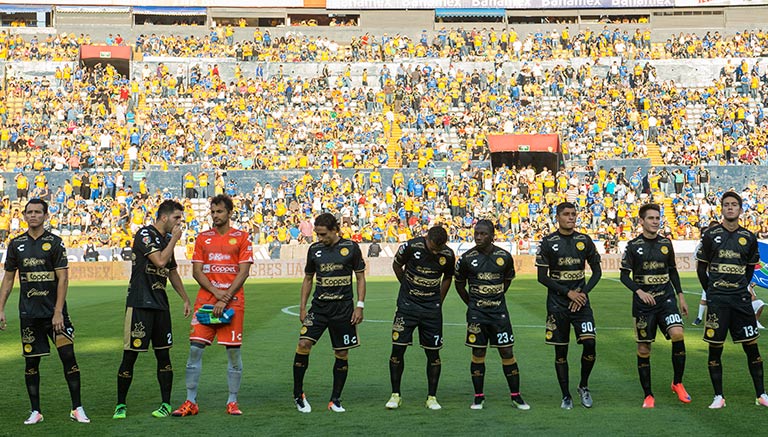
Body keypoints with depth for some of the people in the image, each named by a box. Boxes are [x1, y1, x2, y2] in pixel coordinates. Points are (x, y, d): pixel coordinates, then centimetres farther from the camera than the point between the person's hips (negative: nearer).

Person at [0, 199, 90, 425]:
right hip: (28, 313, 3)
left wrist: (58, 312, -13)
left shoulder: (54, 242, -2)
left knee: (68, 356, -6)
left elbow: (63, 279, -6)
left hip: (54, 311, -3)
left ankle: (77, 408, 3)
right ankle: (35, 411, 17)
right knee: (31, 362, 6)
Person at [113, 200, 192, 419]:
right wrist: (174, 239, -8)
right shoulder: (145, 234, -9)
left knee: (163, 354, 7)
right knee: (130, 354, -3)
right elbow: (160, 261, -21)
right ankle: (120, 405, 8)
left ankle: (166, 404, 14)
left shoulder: (166, 239, 16)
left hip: (160, 304, 8)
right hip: (139, 302, -8)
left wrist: (186, 299, 24)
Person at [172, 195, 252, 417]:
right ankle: (191, 402, 5)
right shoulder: (203, 238, 11)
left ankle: (232, 402, 12)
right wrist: (216, 292, -10)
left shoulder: (242, 238, 3)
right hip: (205, 301, 2)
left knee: (233, 351, 0)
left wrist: (225, 300, -12)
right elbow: (197, 271, 6)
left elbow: (243, 272, -4)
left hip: (233, 301, -2)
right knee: (195, 348, -3)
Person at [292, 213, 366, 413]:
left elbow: (360, 277, 4)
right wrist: (302, 306, 7)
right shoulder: (314, 249, 6)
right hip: (319, 307, 1)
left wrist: (360, 306, -4)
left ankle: (335, 399, 16)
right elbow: (308, 278, 15)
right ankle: (298, 394, 0)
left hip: (343, 309, -1)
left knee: (342, 354, 3)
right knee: (303, 344, -15)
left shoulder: (351, 247, -1)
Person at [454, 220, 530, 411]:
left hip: (499, 311, 1)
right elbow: (459, 284, 10)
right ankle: (478, 397, 13)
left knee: (507, 352, 1)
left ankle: (516, 396, 10)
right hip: (476, 313, -1)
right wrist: (472, 304, 10)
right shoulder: (467, 258, -3)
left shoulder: (504, 257, -1)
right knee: (478, 353, 2)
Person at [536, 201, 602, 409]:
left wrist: (583, 292, -5)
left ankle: (584, 386, 10)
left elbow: (597, 271, 10)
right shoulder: (548, 242, -2)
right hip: (557, 304, -1)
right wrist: (568, 292, -11)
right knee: (561, 351, 3)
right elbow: (542, 277, -4)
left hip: (581, 301, 1)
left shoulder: (585, 240, 5)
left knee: (589, 343, -13)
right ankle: (566, 395, 16)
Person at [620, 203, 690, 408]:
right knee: (644, 348, 1)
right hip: (643, 303, -2)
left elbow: (673, 271, 18)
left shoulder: (666, 243, 8)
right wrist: (640, 291, -16)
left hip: (666, 298, 2)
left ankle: (677, 383, -2)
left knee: (677, 334, -21)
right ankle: (648, 395, 14)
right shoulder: (633, 245, -2)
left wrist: (681, 296, 13)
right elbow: (624, 275, -1)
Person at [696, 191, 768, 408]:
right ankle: (718, 396, 10)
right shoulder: (711, 235, 1)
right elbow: (701, 268, 8)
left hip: (740, 298, 2)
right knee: (715, 348, 1)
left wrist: (742, 288, 13)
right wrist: (711, 291, 7)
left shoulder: (749, 237, 7)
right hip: (717, 300, -1)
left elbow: (750, 267, 19)